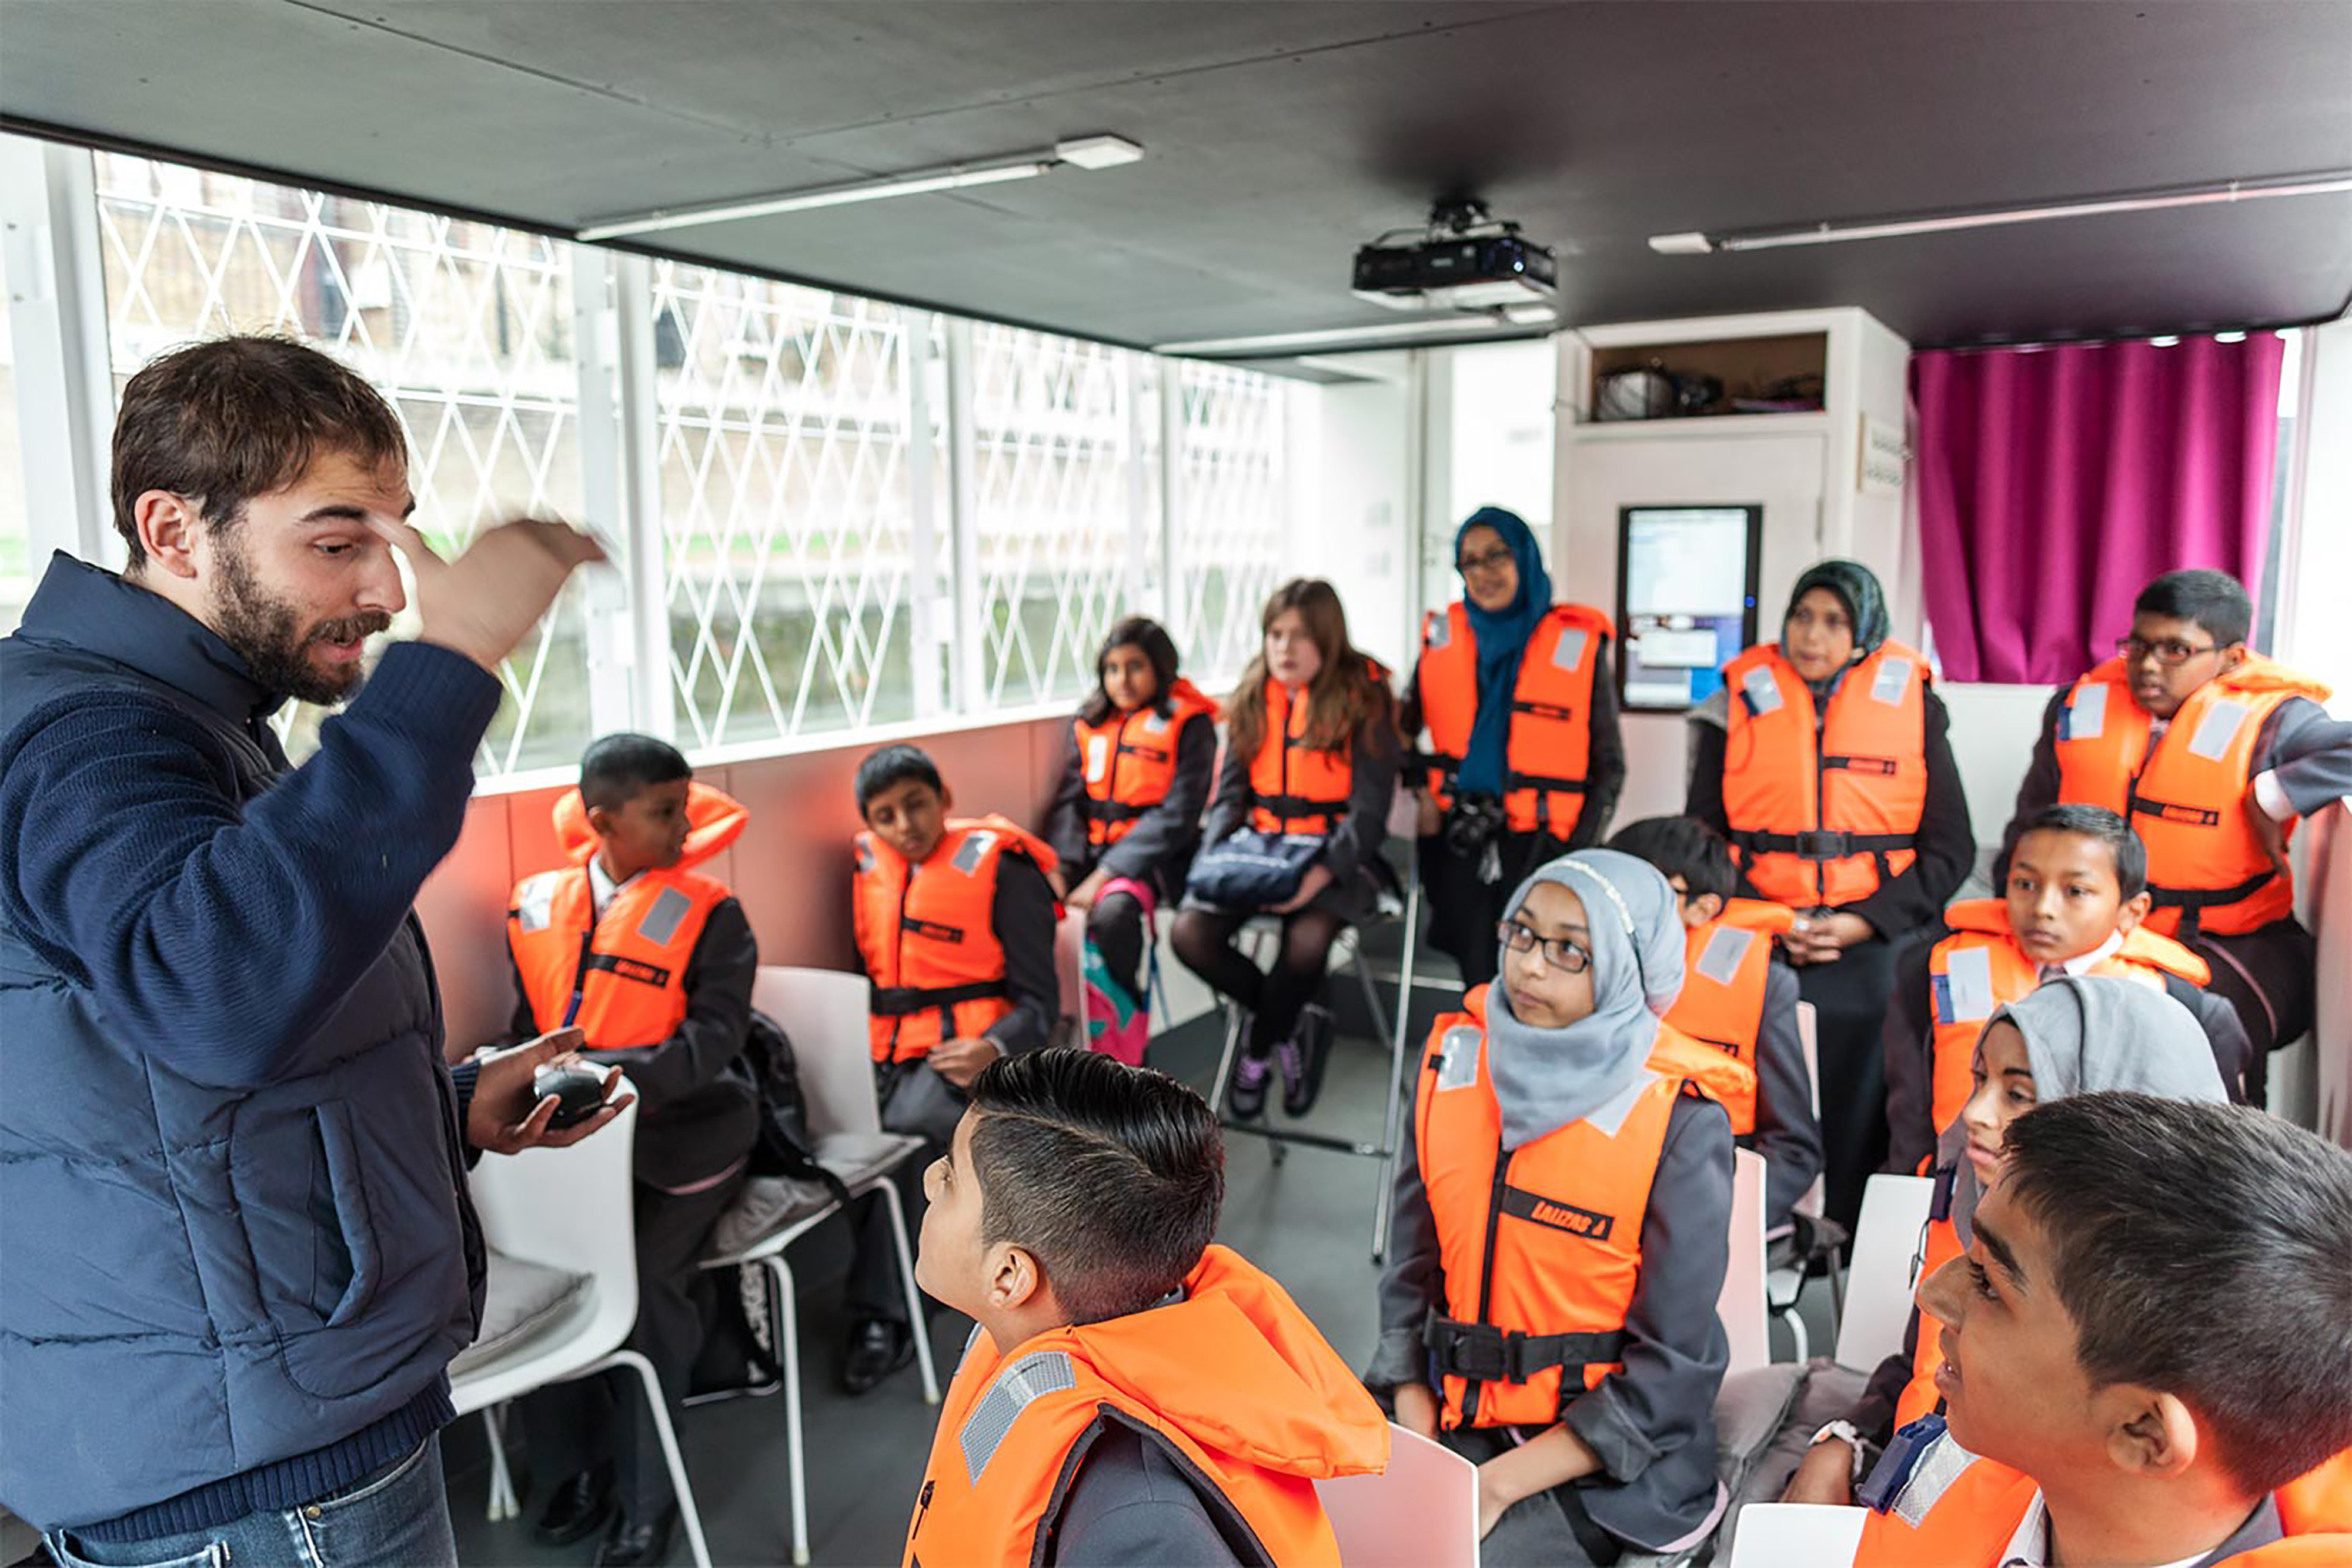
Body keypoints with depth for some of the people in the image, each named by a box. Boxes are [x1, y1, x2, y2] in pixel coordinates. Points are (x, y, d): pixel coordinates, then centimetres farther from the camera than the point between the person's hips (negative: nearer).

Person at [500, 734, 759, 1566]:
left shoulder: (708, 915, -7)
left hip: (680, 1135, -3)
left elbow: (712, 1043, -16)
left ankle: (648, 1499, 2)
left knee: (645, 1286, -19)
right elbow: (530, 1027, 14)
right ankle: (577, 1467, 11)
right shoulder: (538, 907, 5)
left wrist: (603, 1073, -28)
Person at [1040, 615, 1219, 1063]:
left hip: (1153, 856, -5)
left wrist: (1104, 876, -17)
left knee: (1113, 912, -35)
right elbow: (1069, 800, 9)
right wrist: (1062, 867, -10)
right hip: (1092, 849, 5)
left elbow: (1175, 818, -11)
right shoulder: (1089, 722, 13)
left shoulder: (1189, 724, -3)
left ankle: (1120, 1047, -19)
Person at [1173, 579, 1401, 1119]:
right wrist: (1218, 853, -12)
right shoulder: (1251, 699, 10)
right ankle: (1292, 1028, 4)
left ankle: (1257, 1052, -3)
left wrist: (1321, 873, -24)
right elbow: (1230, 791, 9)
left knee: (1307, 939, -35)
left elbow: (1369, 809, -9)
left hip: (1336, 853, -4)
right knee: (1189, 932, -20)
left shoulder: (1365, 698, -4)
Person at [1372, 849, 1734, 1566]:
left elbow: (1668, 1370, -13)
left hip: (1610, 1457, -3)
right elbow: (1413, 1264, 3)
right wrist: (1418, 1443, -6)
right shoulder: (1456, 1055, -3)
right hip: (1459, 1421, 4)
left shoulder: (1682, 1123, -14)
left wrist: (1497, 1486, -16)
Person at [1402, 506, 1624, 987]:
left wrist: (1581, 850, -6)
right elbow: (1403, 728, 18)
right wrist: (1422, 791, 2)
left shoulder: (1578, 642, -1)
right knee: (1479, 982, 6)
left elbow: (1609, 763, 3)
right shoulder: (1443, 634, 6)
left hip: (1541, 841, -2)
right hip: (1458, 839, 2)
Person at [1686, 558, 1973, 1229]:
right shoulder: (1742, 699, 5)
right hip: (1756, 949, 0)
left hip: (1875, 950, 0)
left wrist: (1863, 922, -7)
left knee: (1858, 1117, 3)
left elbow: (1949, 848, 5)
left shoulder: (1912, 704, 5)